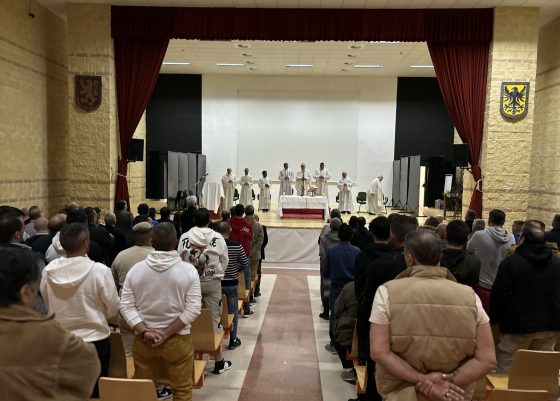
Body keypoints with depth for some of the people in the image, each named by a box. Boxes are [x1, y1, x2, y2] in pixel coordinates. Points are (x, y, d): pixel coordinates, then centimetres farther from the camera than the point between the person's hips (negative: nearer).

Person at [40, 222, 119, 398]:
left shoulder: (48, 270, -11)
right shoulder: (99, 270, -23)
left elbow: (48, 305, 6)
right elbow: (113, 309, -12)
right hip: (95, 340, -3)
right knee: (95, 390, 16)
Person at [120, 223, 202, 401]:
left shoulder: (135, 269, -5)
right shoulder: (188, 270, -11)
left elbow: (126, 305, -7)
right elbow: (193, 309, -16)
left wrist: (144, 332, -10)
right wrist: (167, 334, -13)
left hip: (143, 340, 3)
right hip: (178, 340, -2)